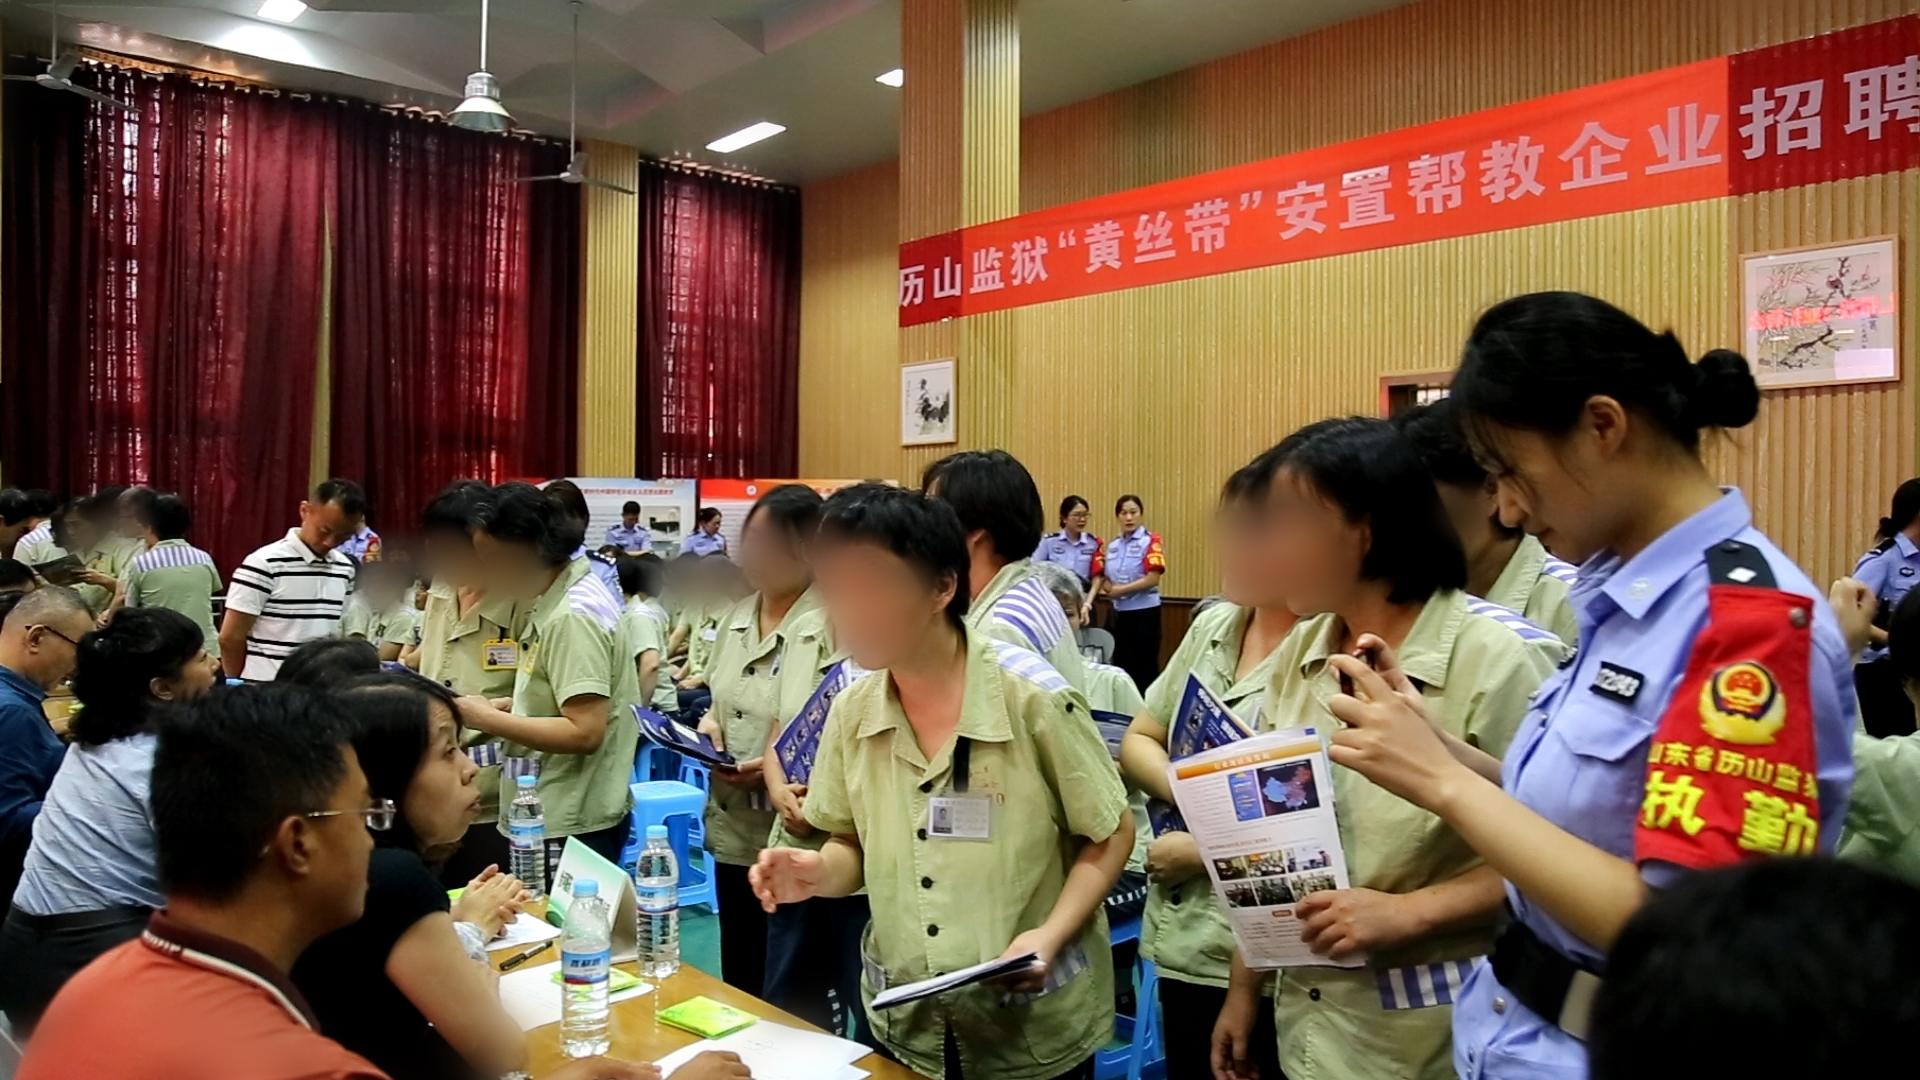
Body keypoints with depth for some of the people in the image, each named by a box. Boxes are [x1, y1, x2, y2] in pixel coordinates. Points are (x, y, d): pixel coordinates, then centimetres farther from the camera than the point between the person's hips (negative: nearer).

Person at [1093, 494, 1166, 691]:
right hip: (1119, 612, 5)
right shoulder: (1111, 545, 9)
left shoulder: (1151, 541, -7)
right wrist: (1107, 588, -15)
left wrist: (1121, 590, -12)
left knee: (1145, 667, 0)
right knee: (1121, 665, 11)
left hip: (1144, 612, -5)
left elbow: (1153, 579, -16)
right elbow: (1099, 576, 6)